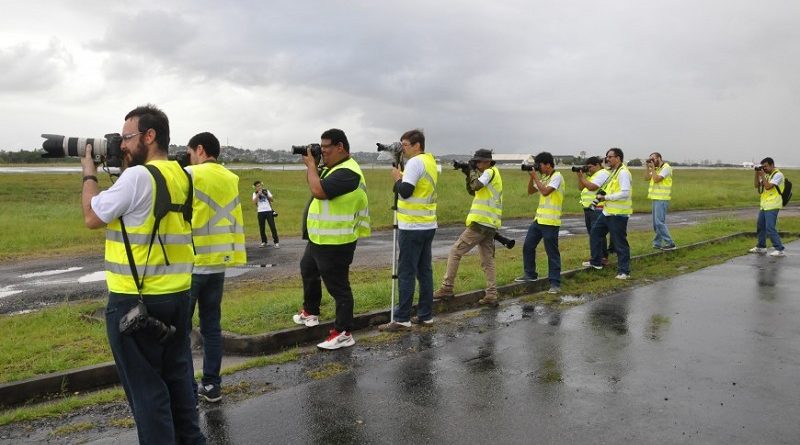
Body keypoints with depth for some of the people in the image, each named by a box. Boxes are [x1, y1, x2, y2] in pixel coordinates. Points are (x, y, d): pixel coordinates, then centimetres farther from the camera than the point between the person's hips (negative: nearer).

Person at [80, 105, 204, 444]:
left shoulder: (138, 176, -16)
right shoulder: (182, 176, 7)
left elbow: (92, 217, -6)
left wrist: (89, 174, 6)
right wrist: (124, 168, 15)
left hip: (135, 300, -8)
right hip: (177, 294, 8)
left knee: (145, 385, 4)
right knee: (178, 376, 17)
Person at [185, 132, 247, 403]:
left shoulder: (189, 175, -9)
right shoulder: (231, 179, 10)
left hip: (190, 264, -6)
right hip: (217, 264, 6)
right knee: (211, 326, 12)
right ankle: (211, 385, 17)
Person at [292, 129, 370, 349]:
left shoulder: (347, 172, -22)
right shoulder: (333, 167, 12)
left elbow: (318, 191, -31)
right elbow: (313, 186, 17)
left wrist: (311, 165, -17)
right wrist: (311, 166, 3)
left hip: (334, 242, -11)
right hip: (319, 238, 11)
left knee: (338, 286, -4)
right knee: (308, 270, 27)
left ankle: (343, 333, 4)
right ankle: (310, 312, 46)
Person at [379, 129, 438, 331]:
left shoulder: (415, 163, -13)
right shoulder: (431, 162, 15)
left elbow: (405, 191, -20)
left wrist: (397, 177, -3)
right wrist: (402, 178, 10)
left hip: (412, 227, -9)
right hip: (428, 226, 9)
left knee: (406, 273, -5)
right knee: (424, 271, 11)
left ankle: (402, 319, -2)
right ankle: (425, 316, 15)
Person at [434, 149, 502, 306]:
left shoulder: (490, 172, -8)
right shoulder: (491, 174, 21)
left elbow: (476, 186, -21)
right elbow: (472, 191, 21)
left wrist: (472, 171, -6)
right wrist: (469, 175, 7)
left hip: (480, 223, -10)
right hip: (490, 225, 10)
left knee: (455, 252, -3)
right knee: (487, 261, 9)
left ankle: (446, 289, -3)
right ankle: (491, 295, 6)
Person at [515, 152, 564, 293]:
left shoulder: (557, 176, -11)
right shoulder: (544, 178, 15)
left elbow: (545, 191, -23)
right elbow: (531, 191, 18)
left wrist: (535, 177, -13)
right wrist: (531, 176, 5)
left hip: (550, 221, -9)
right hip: (539, 218, 9)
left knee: (552, 252, -5)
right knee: (528, 246, 13)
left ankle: (555, 283, 0)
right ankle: (530, 274, 28)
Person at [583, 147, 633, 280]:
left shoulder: (623, 172, -16)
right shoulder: (613, 171, 15)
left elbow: (625, 193, -25)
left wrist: (605, 197, -18)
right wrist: (604, 196, 5)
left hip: (618, 214, -10)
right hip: (608, 211, 10)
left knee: (620, 243, -3)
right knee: (595, 233, 17)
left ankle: (624, 271, 6)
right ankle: (596, 261, 30)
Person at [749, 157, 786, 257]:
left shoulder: (778, 175, -10)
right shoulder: (766, 175, 15)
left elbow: (768, 186, -19)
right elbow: (757, 185, 13)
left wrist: (762, 175, -12)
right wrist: (757, 174, 3)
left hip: (772, 206, -9)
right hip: (764, 205, 9)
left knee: (770, 228, -14)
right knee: (760, 226, 15)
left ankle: (780, 250, -10)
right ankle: (761, 247, 27)